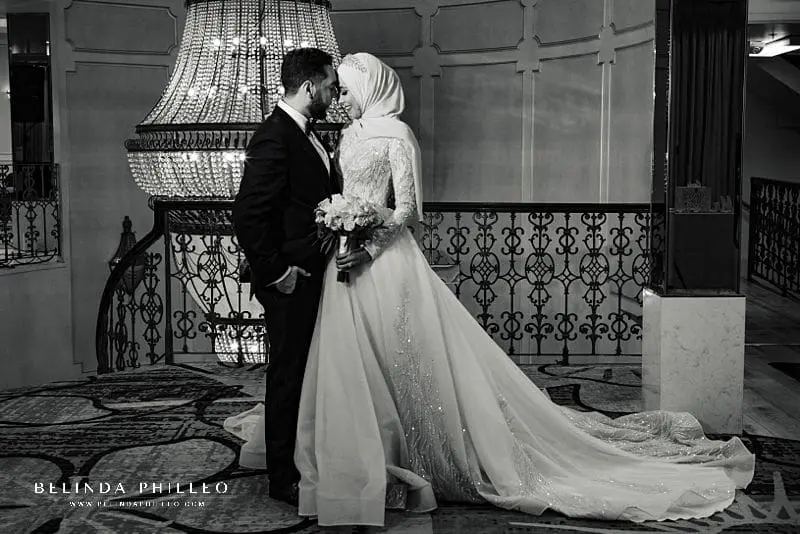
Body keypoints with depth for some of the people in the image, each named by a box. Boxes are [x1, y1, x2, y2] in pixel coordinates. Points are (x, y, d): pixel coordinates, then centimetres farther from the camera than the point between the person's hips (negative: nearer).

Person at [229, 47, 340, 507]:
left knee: (305, 371, 18)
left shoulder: (308, 135, 12)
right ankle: (283, 478, 16)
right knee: (289, 374, 2)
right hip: (291, 282, -9)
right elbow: (248, 214, -23)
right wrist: (275, 273, -19)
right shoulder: (274, 138, -18)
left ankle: (302, 459, 34)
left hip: (314, 278, 9)